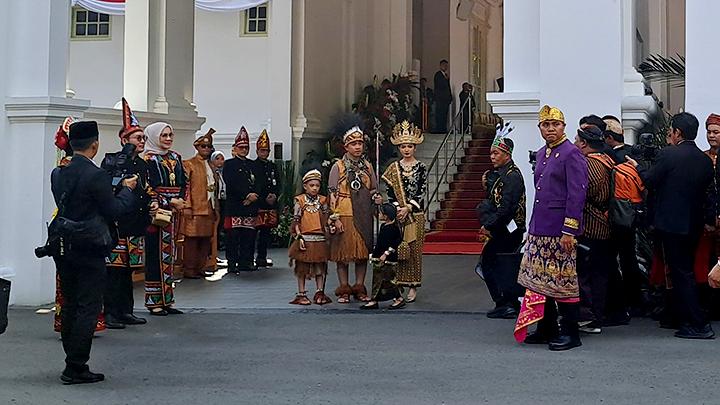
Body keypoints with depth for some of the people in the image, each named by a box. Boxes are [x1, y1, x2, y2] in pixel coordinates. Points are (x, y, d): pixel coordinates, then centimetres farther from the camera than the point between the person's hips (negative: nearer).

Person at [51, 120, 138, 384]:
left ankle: (74, 362, 22)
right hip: (89, 249, -7)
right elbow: (114, 211, -13)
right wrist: (128, 189, 5)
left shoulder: (58, 174, 4)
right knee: (88, 307, -1)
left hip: (63, 248, 7)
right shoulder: (96, 176, -17)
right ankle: (75, 368, -2)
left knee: (70, 305, 15)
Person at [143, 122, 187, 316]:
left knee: (169, 255, 9)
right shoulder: (149, 158, -6)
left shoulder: (175, 157, 15)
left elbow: (183, 182, 17)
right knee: (156, 255, -4)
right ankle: (154, 301, 0)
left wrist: (180, 200, -2)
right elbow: (148, 188, -12)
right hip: (157, 212, -7)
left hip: (174, 212, 7)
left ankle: (166, 299, 14)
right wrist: (169, 202, -13)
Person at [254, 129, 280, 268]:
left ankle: (262, 257, 15)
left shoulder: (273, 166, 17)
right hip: (256, 204, -6)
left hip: (271, 205, 6)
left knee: (266, 231, 8)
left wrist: (274, 195, -4)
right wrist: (264, 198, -11)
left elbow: (277, 184, 16)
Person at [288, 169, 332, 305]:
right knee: (302, 267, 4)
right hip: (305, 238, -3)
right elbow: (296, 221, -4)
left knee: (320, 267, 6)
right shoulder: (300, 201, -1)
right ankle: (301, 294, 11)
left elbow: (326, 221, 9)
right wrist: (299, 237, -11)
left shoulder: (322, 201, 6)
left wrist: (327, 237, 1)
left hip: (320, 239, 3)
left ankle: (320, 293, 13)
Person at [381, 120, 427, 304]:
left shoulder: (421, 167, 1)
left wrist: (408, 208, -14)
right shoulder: (393, 168, 7)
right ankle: (397, 284, 7)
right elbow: (390, 192, 4)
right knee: (397, 249, 1)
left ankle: (413, 287, 5)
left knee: (414, 249, 0)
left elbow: (421, 192, -5)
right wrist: (397, 209, -10)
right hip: (396, 213, 2)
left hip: (416, 214, -2)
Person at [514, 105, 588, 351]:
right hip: (539, 229, 8)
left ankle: (570, 333, 4)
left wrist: (569, 230, -19)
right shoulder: (541, 154, 17)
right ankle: (546, 329, 21)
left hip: (559, 231, -8)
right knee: (540, 280, 11)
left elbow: (577, 194, -15)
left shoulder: (571, 154, -9)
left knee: (563, 280, -3)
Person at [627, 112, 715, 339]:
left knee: (681, 273, -3)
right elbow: (706, 191, 11)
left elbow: (649, 181, -6)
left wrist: (638, 167, 11)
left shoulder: (668, 155, -15)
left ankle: (699, 325, -5)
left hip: (671, 224, -7)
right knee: (685, 271, 18)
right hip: (694, 224, 7)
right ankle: (685, 318, 25)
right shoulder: (705, 160, 5)